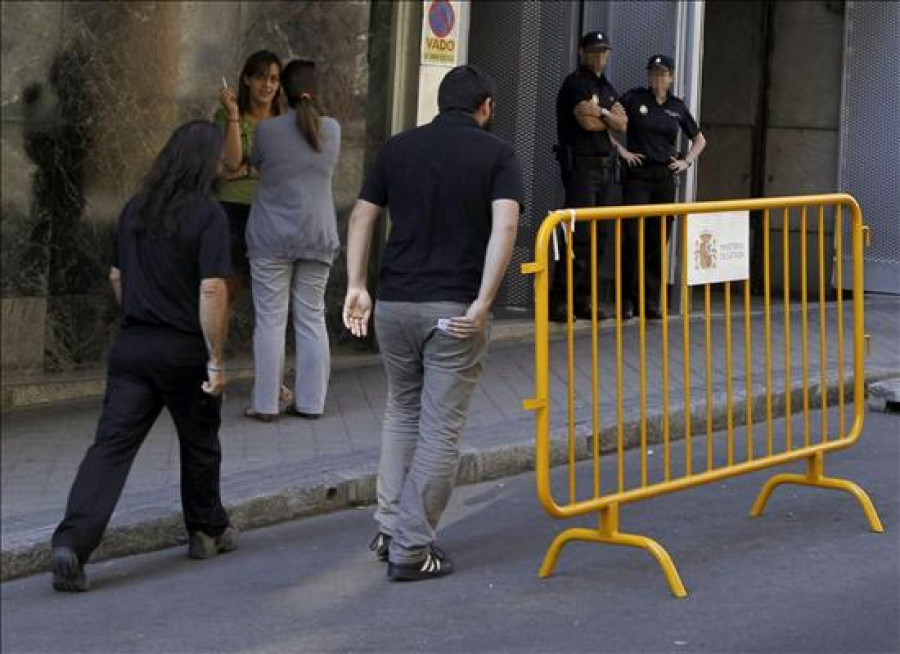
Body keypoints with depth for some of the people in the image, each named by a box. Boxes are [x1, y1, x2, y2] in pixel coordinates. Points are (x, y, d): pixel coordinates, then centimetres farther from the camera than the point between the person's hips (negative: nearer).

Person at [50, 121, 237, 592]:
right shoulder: (207, 214, -11)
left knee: (110, 446, -3)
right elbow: (211, 290, -18)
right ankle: (208, 532, 35)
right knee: (199, 444, 18)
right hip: (184, 351, -4)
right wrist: (216, 361, -15)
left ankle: (71, 543, -19)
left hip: (131, 346, 4)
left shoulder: (135, 209, 8)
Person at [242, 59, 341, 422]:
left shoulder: (268, 130, -9)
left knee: (271, 321, 1)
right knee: (312, 319, 9)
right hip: (318, 238, 3)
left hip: (273, 238, -3)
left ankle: (266, 403, 3)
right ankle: (311, 401, 11)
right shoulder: (332, 130, 0)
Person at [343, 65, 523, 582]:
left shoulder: (399, 148, 10)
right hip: (455, 310, -4)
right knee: (440, 429, 3)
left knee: (402, 412, 23)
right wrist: (483, 302, -18)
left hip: (394, 302, 4)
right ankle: (411, 549, 2)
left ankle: (391, 529, 20)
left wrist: (357, 284, 7)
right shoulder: (497, 154, -1)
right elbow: (505, 225, -15)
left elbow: (363, 216, 7)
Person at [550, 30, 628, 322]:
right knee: (579, 233, -13)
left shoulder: (607, 87, 20)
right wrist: (611, 118, 2)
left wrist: (602, 112, -12)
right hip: (581, 164, -8)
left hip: (606, 166, 8)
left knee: (599, 234, 6)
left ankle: (583, 299, 9)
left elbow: (622, 124, 6)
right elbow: (588, 122, -17)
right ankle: (558, 299, -12)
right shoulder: (576, 83, -4)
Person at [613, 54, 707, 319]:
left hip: (666, 177, 3)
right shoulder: (633, 99, 1)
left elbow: (699, 140, 23)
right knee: (633, 236, -11)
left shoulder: (678, 107, 10)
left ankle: (651, 301, 9)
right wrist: (620, 149, -6)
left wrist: (687, 161, 9)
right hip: (638, 174, -3)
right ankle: (627, 299, -5)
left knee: (658, 241, 3)